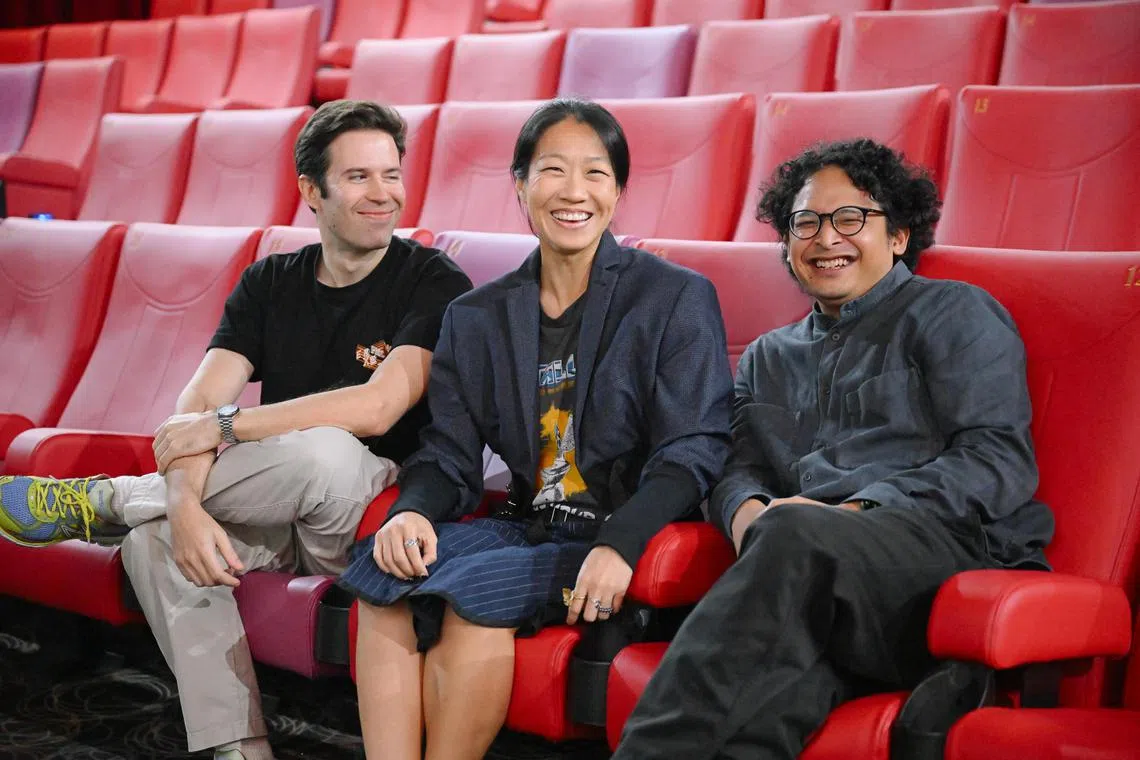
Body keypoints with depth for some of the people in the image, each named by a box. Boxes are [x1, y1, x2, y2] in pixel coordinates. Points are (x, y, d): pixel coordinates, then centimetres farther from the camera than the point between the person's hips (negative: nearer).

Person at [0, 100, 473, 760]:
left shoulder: (435, 283, -8)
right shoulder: (270, 283, 6)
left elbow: (377, 407, -23)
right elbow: (196, 410, -5)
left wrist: (223, 426, -19)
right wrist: (186, 503, -27)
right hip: (279, 522, 4)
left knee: (325, 454, -35)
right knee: (158, 537, -23)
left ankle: (107, 499, -13)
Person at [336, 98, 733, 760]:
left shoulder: (678, 299, 0)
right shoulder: (476, 318, 14)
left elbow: (694, 451, -9)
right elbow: (450, 454, 10)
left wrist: (621, 544, -25)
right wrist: (414, 510, -14)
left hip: (622, 541, -4)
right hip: (524, 525, 5)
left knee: (473, 592, -29)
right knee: (385, 574, -22)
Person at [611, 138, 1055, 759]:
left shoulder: (953, 313, 15)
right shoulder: (768, 358, 33)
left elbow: (1000, 463, 1)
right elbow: (737, 468, 19)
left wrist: (854, 512, -13)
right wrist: (748, 512, -8)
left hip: (954, 546, -3)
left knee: (795, 533, -37)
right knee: (781, 660, -37)